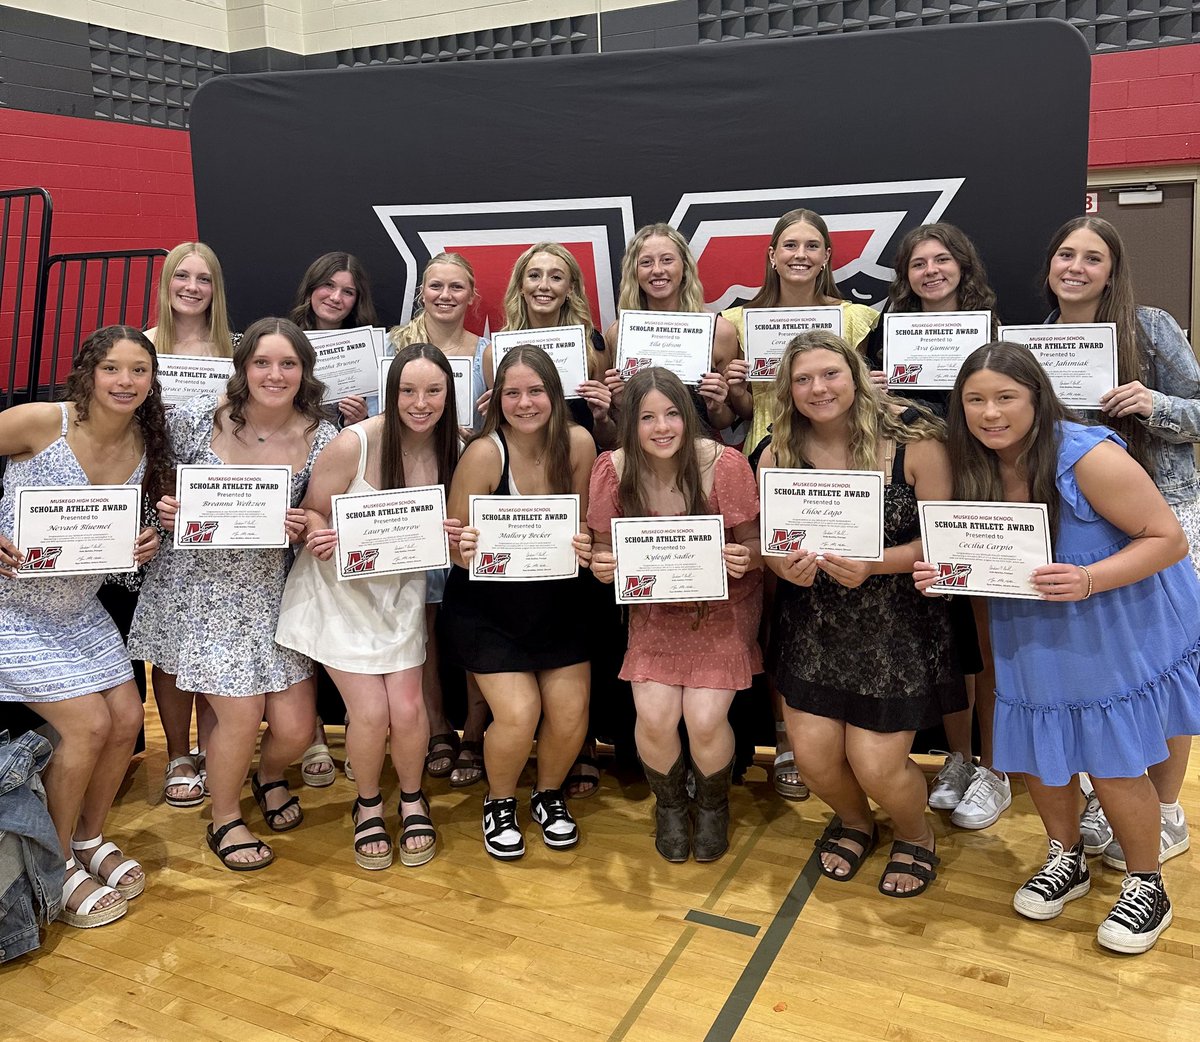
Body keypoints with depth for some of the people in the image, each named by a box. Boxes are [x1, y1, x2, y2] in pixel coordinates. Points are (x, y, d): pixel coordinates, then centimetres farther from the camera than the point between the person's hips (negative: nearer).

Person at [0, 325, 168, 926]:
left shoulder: (144, 448, -2)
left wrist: (141, 548, -8)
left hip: (79, 608, 6)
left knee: (127, 720, 3)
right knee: (88, 724, -12)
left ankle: (90, 839, 29)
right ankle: (58, 868, 11)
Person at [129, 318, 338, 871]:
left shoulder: (322, 439, -6)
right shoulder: (196, 418, -8)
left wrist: (301, 530, -18)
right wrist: (163, 511, -16)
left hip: (267, 591, 2)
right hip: (196, 585, -2)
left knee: (295, 727, -2)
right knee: (241, 715, -8)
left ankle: (270, 776, 38)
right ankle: (224, 819, 25)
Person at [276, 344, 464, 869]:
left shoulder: (451, 451, -9)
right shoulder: (353, 443, -22)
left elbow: (445, 527, 4)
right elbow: (312, 513, -11)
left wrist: (451, 535, -19)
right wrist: (321, 538, -33)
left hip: (401, 591, 3)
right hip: (342, 589, -3)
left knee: (407, 709, -4)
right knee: (370, 713, -6)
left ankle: (412, 801, 27)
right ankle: (368, 804, 26)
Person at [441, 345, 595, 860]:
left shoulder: (578, 444, -11)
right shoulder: (483, 454, -21)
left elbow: (583, 524, 2)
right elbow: (456, 550, -15)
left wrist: (584, 544, -20)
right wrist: (467, 549, -37)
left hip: (556, 601, 3)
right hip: (486, 607, -3)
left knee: (571, 713, -1)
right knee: (518, 713, -13)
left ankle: (549, 794, 32)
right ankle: (499, 804, 20)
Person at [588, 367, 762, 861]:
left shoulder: (724, 463, -20)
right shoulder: (613, 469, -14)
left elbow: (753, 543, -9)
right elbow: (604, 549, -1)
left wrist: (744, 558, -31)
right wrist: (601, 566, -24)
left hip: (722, 608, -2)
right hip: (655, 610, 2)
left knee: (705, 719, -14)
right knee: (655, 716, -13)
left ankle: (713, 806, 22)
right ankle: (669, 806, 22)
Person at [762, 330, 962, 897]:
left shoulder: (913, 440, -16)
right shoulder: (779, 453, -6)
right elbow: (768, 541, 1)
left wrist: (873, 564, -27)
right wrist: (786, 565, -22)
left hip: (896, 623, -3)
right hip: (814, 624, 3)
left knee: (876, 765, -5)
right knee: (812, 753, 0)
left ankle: (916, 835, 33)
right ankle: (853, 820, 38)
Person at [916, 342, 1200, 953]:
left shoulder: (1089, 457, -24)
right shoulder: (976, 466, -5)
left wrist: (1087, 580, -35)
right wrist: (943, 574, -16)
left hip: (1119, 637, -5)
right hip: (1033, 639, 6)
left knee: (1112, 763, 2)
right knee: (1037, 753, 12)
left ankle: (1146, 888, 28)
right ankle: (1066, 861, 39)